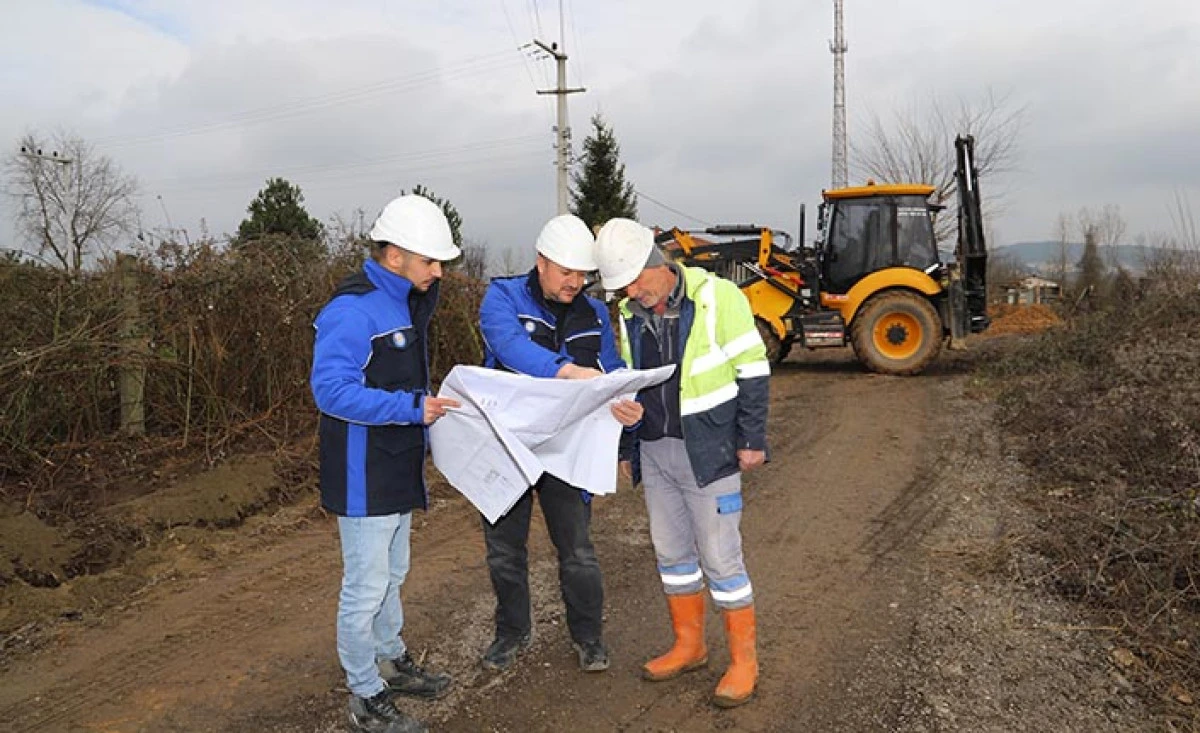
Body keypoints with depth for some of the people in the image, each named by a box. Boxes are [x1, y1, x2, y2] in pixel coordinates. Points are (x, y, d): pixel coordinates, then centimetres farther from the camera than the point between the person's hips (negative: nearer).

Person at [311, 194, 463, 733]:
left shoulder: (406, 302, 10)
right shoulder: (353, 310, -21)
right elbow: (330, 388, -29)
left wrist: (429, 403, 10)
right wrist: (411, 407, -30)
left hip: (399, 472, 10)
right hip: (364, 479, -10)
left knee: (391, 575, 23)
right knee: (365, 588, 2)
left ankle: (392, 663, 41)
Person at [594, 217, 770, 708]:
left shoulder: (716, 296, -12)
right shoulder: (629, 314, 6)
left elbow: (752, 369, -9)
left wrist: (752, 439, -11)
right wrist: (626, 448, 16)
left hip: (708, 452, -6)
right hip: (654, 452, 6)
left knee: (720, 557, -1)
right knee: (671, 552, 14)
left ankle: (744, 661, 16)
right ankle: (689, 646, 32)